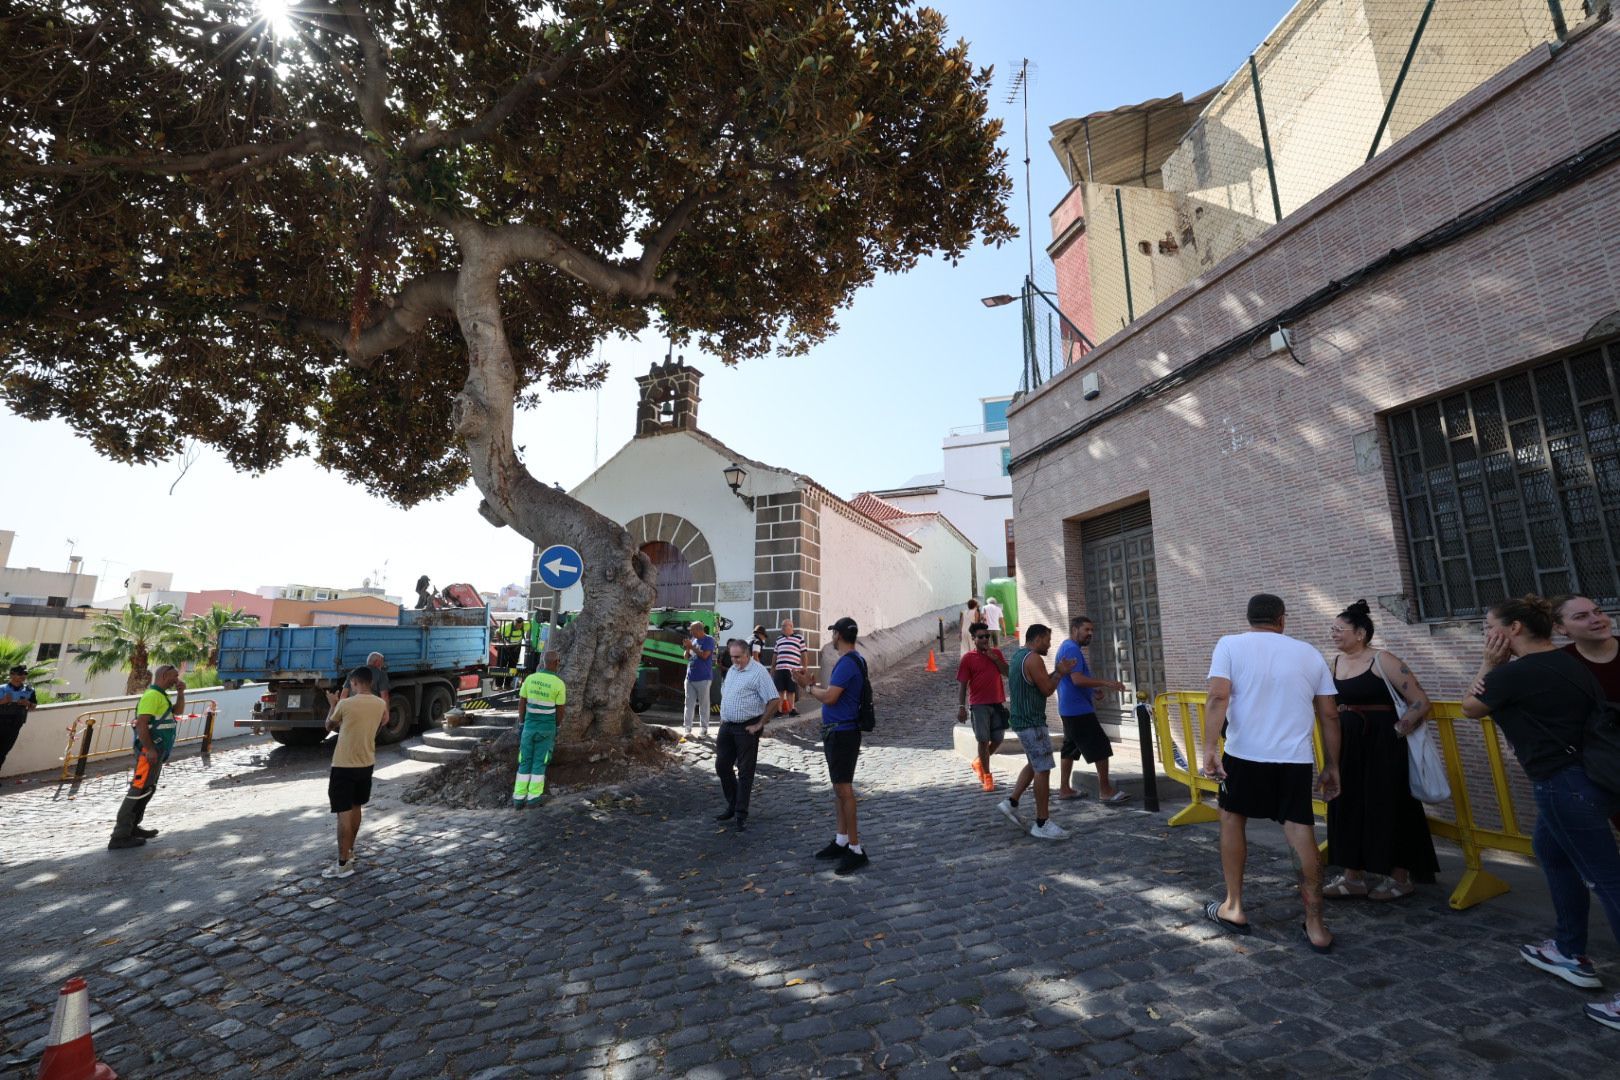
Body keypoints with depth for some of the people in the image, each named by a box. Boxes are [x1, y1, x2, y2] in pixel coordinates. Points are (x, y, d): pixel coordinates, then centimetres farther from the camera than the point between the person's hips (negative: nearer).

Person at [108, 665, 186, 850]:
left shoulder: (161, 695, 16)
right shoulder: (152, 695, -16)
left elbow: (177, 710, 26)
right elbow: (141, 723, -22)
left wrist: (180, 693, 10)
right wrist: (150, 749, -23)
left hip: (157, 752, 11)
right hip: (149, 751, -11)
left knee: (147, 789, 18)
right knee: (139, 790, -10)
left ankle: (132, 827, 27)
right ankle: (120, 836, -7)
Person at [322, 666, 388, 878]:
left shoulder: (345, 704, -16)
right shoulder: (381, 705, -1)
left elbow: (329, 726, 4)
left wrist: (334, 704, 19)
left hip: (344, 765, -6)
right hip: (367, 763, 6)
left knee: (343, 813, -1)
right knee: (355, 808, 20)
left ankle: (343, 864, 2)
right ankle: (349, 851, 33)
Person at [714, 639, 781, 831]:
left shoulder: (758, 672, -15)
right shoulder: (732, 670, 10)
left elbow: (775, 701, -20)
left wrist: (760, 724, -15)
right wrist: (723, 716, 15)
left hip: (746, 728, -8)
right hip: (727, 726, 8)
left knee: (745, 771, 2)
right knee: (722, 766, 12)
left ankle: (741, 814, 13)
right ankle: (732, 805, 29)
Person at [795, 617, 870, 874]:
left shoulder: (847, 663, -20)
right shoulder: (853, 661, 12)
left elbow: (829, 697, -24)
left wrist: (808, 687, -8)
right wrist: (811, 683, 14)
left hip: (842, 733, -10)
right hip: (839, 731, 10)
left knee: (844, 789, -4)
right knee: (841, 788, 17)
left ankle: (856, 849, 4)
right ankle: (841, 840, 28)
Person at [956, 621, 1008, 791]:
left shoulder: (996, 653, 8)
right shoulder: (968, 659, -4)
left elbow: (1007, 673, 1)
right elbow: (962, 684, -5)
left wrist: (994, 658, -10)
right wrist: (961, 707, -12)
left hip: (998, 703, 4)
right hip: (979, 705, -4)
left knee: (998, 739, 7)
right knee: (983, 740, -2)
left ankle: (979, 762, 32)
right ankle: (987, 776, 13)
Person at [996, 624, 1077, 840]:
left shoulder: (1018, 656, 14)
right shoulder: (1033, 658, -17)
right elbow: (1047, 690, -15)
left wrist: (1057, 672, 13)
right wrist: (1060, 673, 0)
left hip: (1021, 719, 10)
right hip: (1032, 722, -10)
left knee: (1034, 764, 20)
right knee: (1042, 769, -4)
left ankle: (1011, 802, 19)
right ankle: (1042, 824, 2)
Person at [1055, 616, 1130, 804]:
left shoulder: (1067, 647, 17)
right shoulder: (1072, 649, -16)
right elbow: (1077, 679, -25)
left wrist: (1096, 688, 20)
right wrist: (1106, 683, -23)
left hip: (1069, 709, 11)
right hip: (1079, 709, -11)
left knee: (1070, 748, 14)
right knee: (1100, 748, -5)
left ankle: (1064, 789, 18)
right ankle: (1105, 791, 0)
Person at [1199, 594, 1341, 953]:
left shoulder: (1230, 644, -1)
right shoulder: (1309, 653, 10)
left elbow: (1218, 697, -15)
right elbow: (1329, 715, 10)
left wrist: (1209, 748, -17)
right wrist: (1332, 766, 17)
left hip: (1245, 754, -2)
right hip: (1296, 759, 2)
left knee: (1232, 819, 15)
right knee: (1302, 834, 7)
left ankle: (1233, 908, 23)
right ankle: (1316, 927, 14)